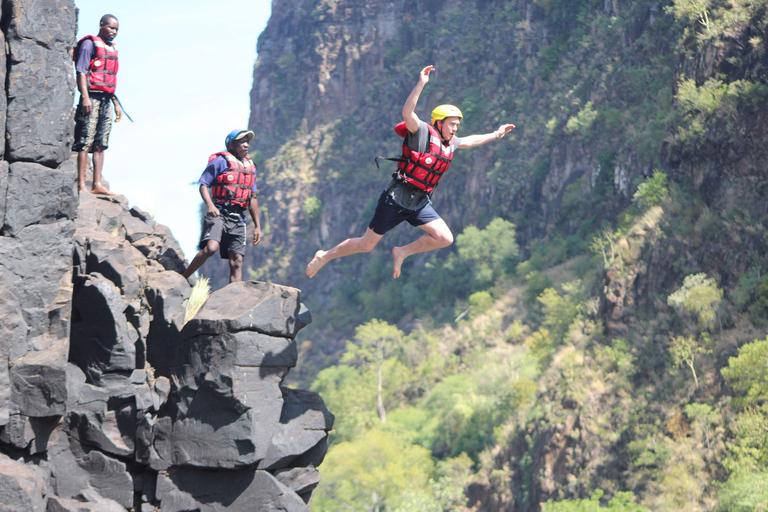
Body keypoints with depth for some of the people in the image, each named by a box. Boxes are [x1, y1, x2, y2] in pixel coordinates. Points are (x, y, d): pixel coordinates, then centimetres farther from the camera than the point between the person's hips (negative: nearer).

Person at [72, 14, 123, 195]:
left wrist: (116, 104, 24)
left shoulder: (112, 49, 21)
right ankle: (81, 185, -11)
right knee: (85, 143, -9)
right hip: (92, 98, -8)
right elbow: (81, 71, -11)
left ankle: (97, 184, 5)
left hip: (106, 100, 8)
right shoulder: (89, 44, -3)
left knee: (100, 145, 5)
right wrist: (85, 97, -20)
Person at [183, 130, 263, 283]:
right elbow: (203, 185, -4)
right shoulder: (221, 161, 1)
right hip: (219, 214, -6)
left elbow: (252, 198, 24)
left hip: (238, 220, 6)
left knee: (237, 261, -1)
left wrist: (257, 225, 20)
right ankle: (182, 279, -11)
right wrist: (210, 205, -22)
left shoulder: (251, 166, 20)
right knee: (210, 248, -26)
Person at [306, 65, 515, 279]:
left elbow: (469, 141, 31)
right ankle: (325, 256, 19)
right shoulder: (423, 133, -13)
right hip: (396, 199, -7)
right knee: (366, 245, -1)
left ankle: (402, 253, 9)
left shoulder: (450, 143, 10)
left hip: (419, 203, 7)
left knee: (445, 238, -9)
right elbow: (407, 113, -30)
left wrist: (496, 134, 36)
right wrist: (421, 84, -37)